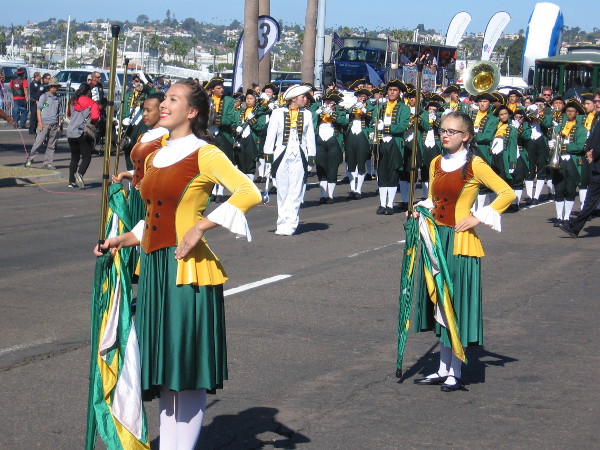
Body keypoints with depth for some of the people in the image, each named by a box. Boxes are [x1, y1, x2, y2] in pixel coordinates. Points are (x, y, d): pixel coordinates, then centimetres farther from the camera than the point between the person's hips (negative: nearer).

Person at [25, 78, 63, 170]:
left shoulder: (58, 99, 16)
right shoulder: (44, 96, 3)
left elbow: (60, 113, 22)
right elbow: (38, 109, 0)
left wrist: (60, 125, 14)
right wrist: (40, 122, -9)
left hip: (54, 125, 4)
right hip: (44, 123, -4)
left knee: (51, 145, 4)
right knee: (38, 143, -9)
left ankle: (47, 163, 8)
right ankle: (29, 160, -2)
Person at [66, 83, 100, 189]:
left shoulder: (73, 102, 12)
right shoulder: (92, 103, -3)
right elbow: (95, 116, -16)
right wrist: (92, 123, 3)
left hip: (71, 133, 5)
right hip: (83, 134, -5)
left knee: (74, 157, 15)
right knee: (86, 157, 2)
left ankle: (71, 181, 11)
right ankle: (79, 174, -23)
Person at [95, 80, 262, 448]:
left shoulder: (204, 154, -7)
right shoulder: (156, 157, 16)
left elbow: (250, 193, -20)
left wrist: (200, 228, -22)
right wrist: (123, 240, 11)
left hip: (186, 268, -8)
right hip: (154, 267, 8)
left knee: (188, 366, -1)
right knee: (164, 367, 12)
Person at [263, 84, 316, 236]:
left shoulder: (307, 114, 10)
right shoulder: (278, 113, 4)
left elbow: (310, 137, 12)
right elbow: (271, 134, 5)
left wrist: (311, 156, 6)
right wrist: (268, 154, 0)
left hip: (299, 157, 1)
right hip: (282, 155, -1)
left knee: (295, 192, -6)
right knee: (282, 192, 3)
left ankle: (290, 224, -7)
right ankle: (282, 221, 9)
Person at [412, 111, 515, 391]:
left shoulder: (474, 165, -10)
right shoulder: (437, 164, 11)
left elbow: (507, 194, -12)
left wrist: (479, 218, -15)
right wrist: (421, 210, 5)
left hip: (460, 242, -7)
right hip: (436, 239, 7)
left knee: (457, 305, -2)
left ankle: (455, 374, 7)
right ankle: (443, 370, 20)